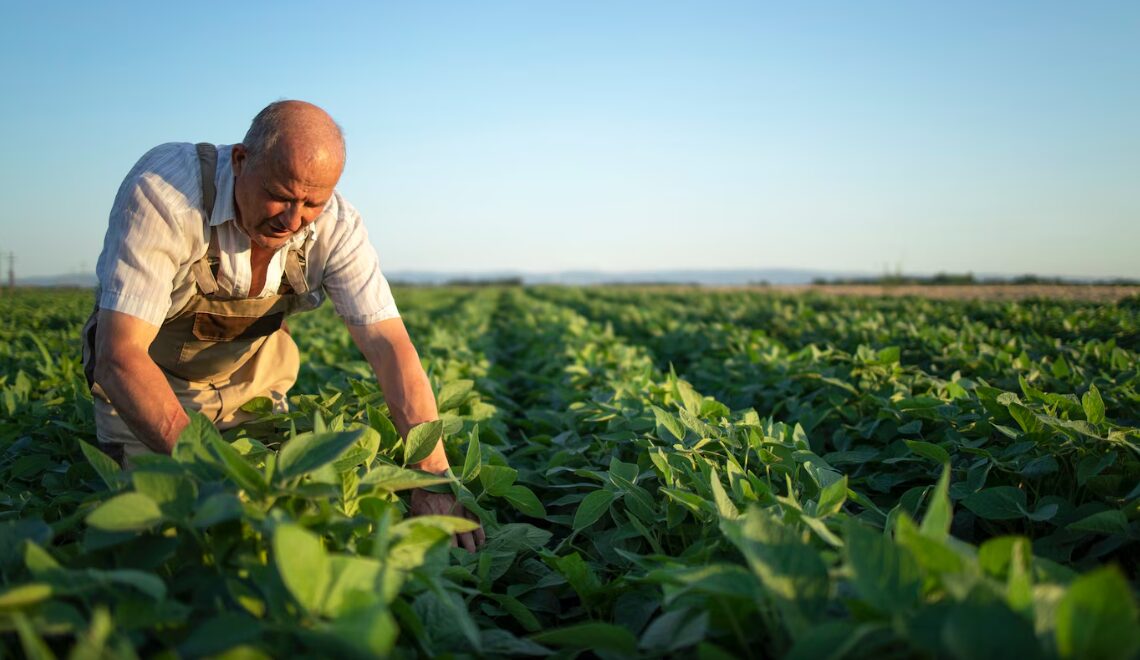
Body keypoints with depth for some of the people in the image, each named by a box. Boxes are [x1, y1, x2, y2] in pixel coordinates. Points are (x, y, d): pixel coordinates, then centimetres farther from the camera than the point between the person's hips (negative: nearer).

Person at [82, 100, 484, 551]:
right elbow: (119, 355, -38)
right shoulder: (163, 192, -34)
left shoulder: (336, 228, -24)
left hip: (250, 383, 3)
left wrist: (434, 480, -39)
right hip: (145, 383, -2)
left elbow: (391, 349, -28)